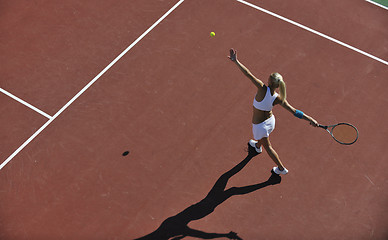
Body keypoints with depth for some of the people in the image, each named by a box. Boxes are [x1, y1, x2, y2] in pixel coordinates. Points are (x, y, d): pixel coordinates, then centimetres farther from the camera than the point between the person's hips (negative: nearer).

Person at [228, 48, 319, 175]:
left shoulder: (263, 89, -37)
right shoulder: (279, 99, -25)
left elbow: (248, 74, -40)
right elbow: (294, 111, -25)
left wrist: (236, 61, -37)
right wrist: (310, 119, -18)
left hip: (259, 125, -4)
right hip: (270, 120, 4)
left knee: (268, 146, 22)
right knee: (262, 136, 39)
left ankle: (281, 168, 36)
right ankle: (258, 146, 73)